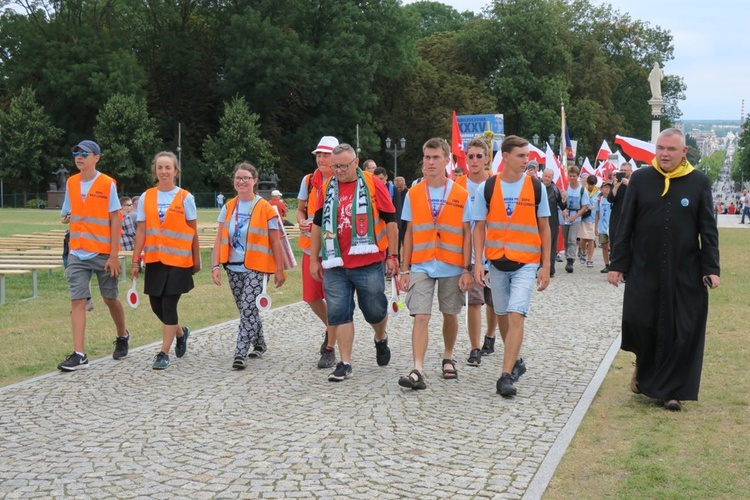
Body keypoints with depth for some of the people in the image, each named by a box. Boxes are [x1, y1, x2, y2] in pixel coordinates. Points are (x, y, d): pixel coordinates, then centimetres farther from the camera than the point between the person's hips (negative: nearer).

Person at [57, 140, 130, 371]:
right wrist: (68, 217, -3)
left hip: (103, 254, -4)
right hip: (77, 254, 4)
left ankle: (123, 336, 37)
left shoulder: (108, 184, -7)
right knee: (77, 300, -6)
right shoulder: (71, 183, 7)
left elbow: (114, 221, -8)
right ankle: (79, 355, -8)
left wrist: (114, 255, -12)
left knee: (110, 298, 10)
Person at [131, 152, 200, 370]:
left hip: (178, 260, -3)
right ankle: (181, 332, 36)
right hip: (154, 260, 4)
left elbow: (193, 232, 2)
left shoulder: (185, 198, -3)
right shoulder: (146, 197, 5)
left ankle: (164, 354, 2)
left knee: (169, 305, -6)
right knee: (156, 305, 8)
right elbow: (141, 231, 5)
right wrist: (136, 260, 2)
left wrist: (196, 259, 4)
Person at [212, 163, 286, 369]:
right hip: (233, 267, 5)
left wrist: (279, 270, -5)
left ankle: (240, 353, -11)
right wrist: (216, 265, -4)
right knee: (246, 309, 14)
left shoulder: (265, 208, -6)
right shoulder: (228, 207, 8)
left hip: (256, 268, -5)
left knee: (248, 308, -13)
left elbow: (275, 242, -4)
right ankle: (259, 343, 32)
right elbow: (220, 239, 6)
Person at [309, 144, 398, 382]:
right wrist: (314, 259, 14)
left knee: (375, 310, 7)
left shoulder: (373, 185, -3)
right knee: (338, 314, 1)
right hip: (335, 265, 3)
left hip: (369, 264, -3)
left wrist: (392, 255, -2)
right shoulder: (327, 188, 8)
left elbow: (390, 221, 0)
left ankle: (381, 339, 39)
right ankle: (344, 363, 8)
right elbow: (318, 224, 15)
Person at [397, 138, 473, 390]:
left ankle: (448, 358, 33)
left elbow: (467, 234, 2)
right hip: (421, 266, 0)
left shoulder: (461, 195, -1)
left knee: (450, 315, 11)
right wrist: (405, 269, 4)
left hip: (451, 267, 0)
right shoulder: (413, 194, 4)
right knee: (421, 316, -9)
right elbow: (409, 234, 8)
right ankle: (418, 370, -12)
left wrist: (467, 269, -4)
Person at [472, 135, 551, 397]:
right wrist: (478, 263, -6)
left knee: (516, 316, -14)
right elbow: (479, 228, 3)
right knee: (502, 316, 13)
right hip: (497, 263, 2)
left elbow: (544, 228, 4)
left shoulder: (535, 187, -2)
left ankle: (506, 375, -13)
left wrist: (545, 266, 0)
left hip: (526, 264, -2)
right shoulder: (486, 188, -1)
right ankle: (516, 361, 35)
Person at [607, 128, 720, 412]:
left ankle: (672, 390, 14)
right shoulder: (640, 179, 2)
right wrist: (617, 265, 0)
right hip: (644, 271, 0)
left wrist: (711, 269, -5)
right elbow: (625, 226, 3)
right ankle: (644, 368, 28)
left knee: (681, 332, 1)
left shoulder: (699, 182, 0)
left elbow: (708, 230, 1)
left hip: (685, 274, 0)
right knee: (638, 321, -3)